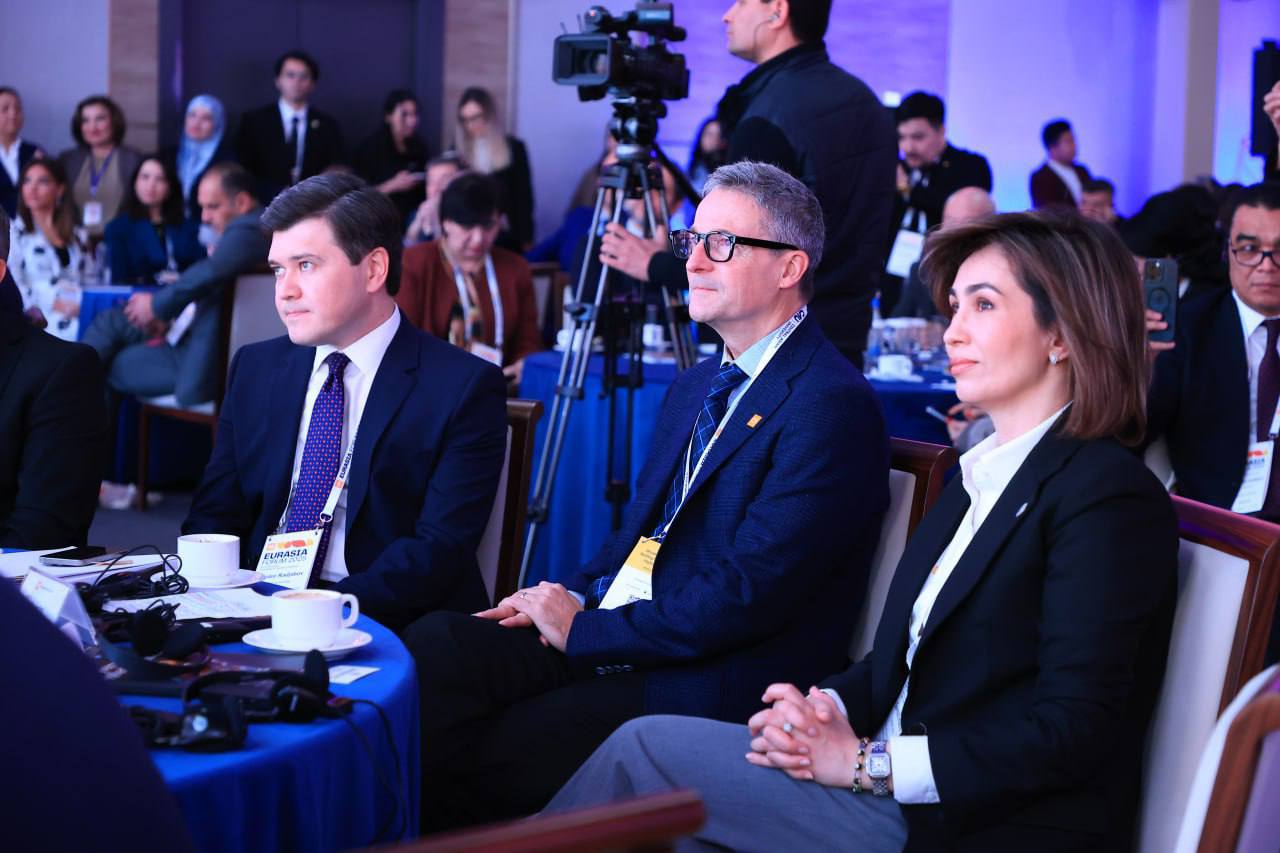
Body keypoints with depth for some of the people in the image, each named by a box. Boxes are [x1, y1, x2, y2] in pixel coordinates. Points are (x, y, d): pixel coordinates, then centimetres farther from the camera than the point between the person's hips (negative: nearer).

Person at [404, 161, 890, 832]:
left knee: (480, 753, -21)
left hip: (714, 687, -8)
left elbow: (744, 595, -20)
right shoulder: (696, 387, 18)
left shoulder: (832, 405, -13)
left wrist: (583, 630, -13)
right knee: (436, 643, -14)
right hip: (604, 636, 8)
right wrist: (570, 598, 1)